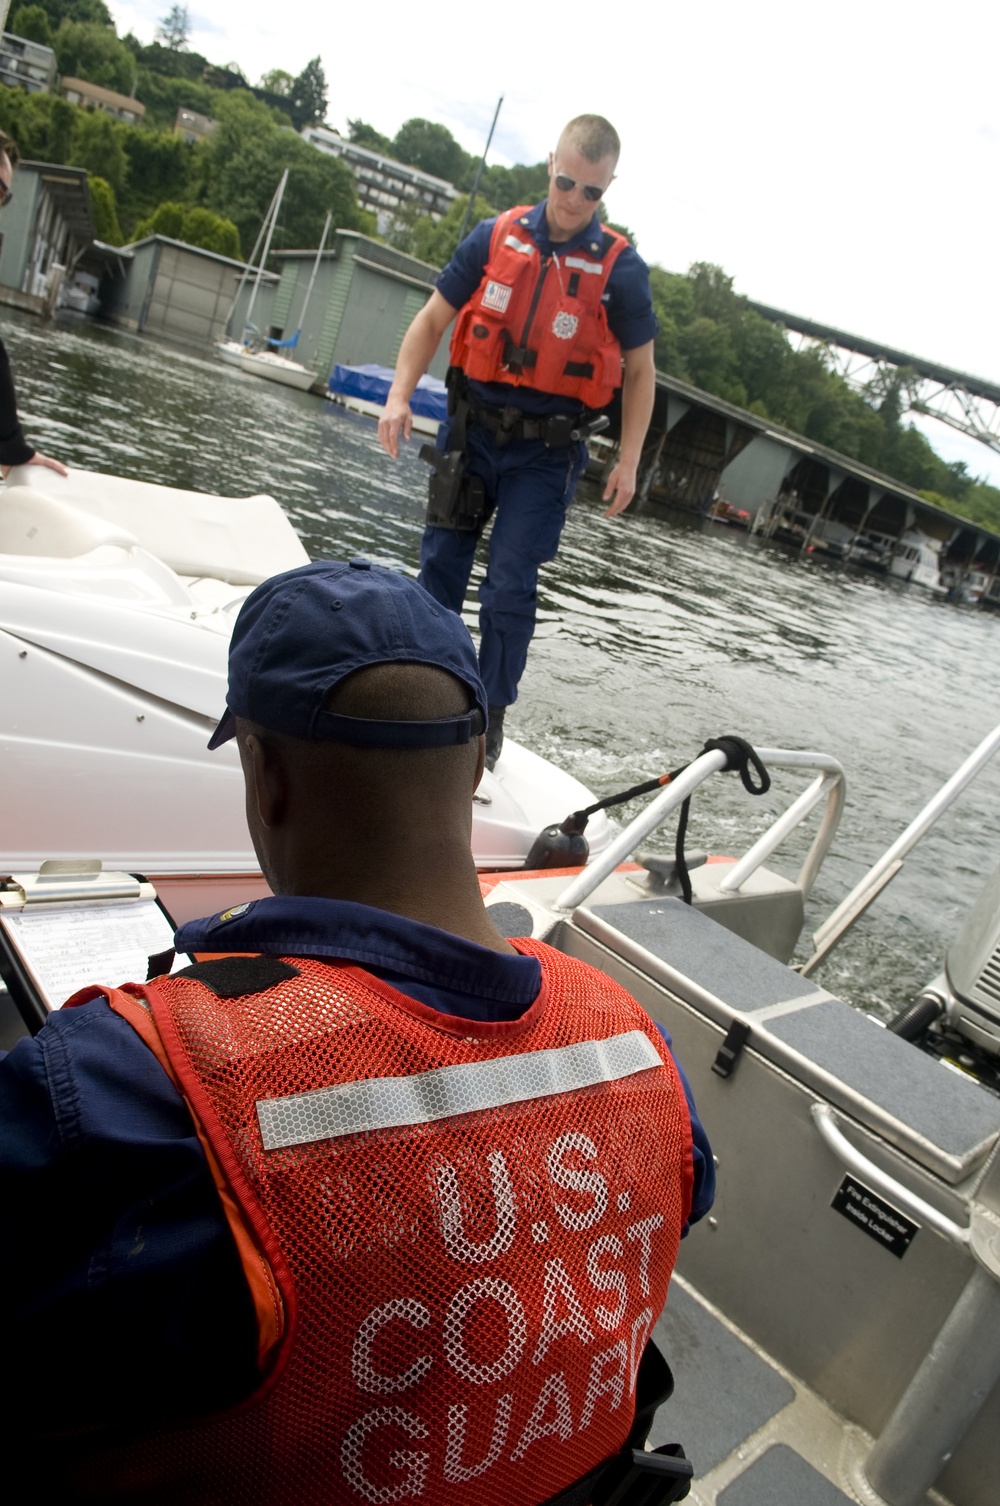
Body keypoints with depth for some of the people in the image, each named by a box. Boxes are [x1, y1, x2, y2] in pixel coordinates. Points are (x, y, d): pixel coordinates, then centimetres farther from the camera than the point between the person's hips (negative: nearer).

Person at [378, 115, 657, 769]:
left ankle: (491, 713, 12)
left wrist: (628, 461, -3)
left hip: (547, 452, -3)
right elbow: (433, 320, 6)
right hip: (473, 430, 3)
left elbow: (640, 370, 3)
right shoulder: (495, 237, 0)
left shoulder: (620, 268, -5)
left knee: (509, 586, -5)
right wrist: (400, 395, -8)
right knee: (440, 564, 8)